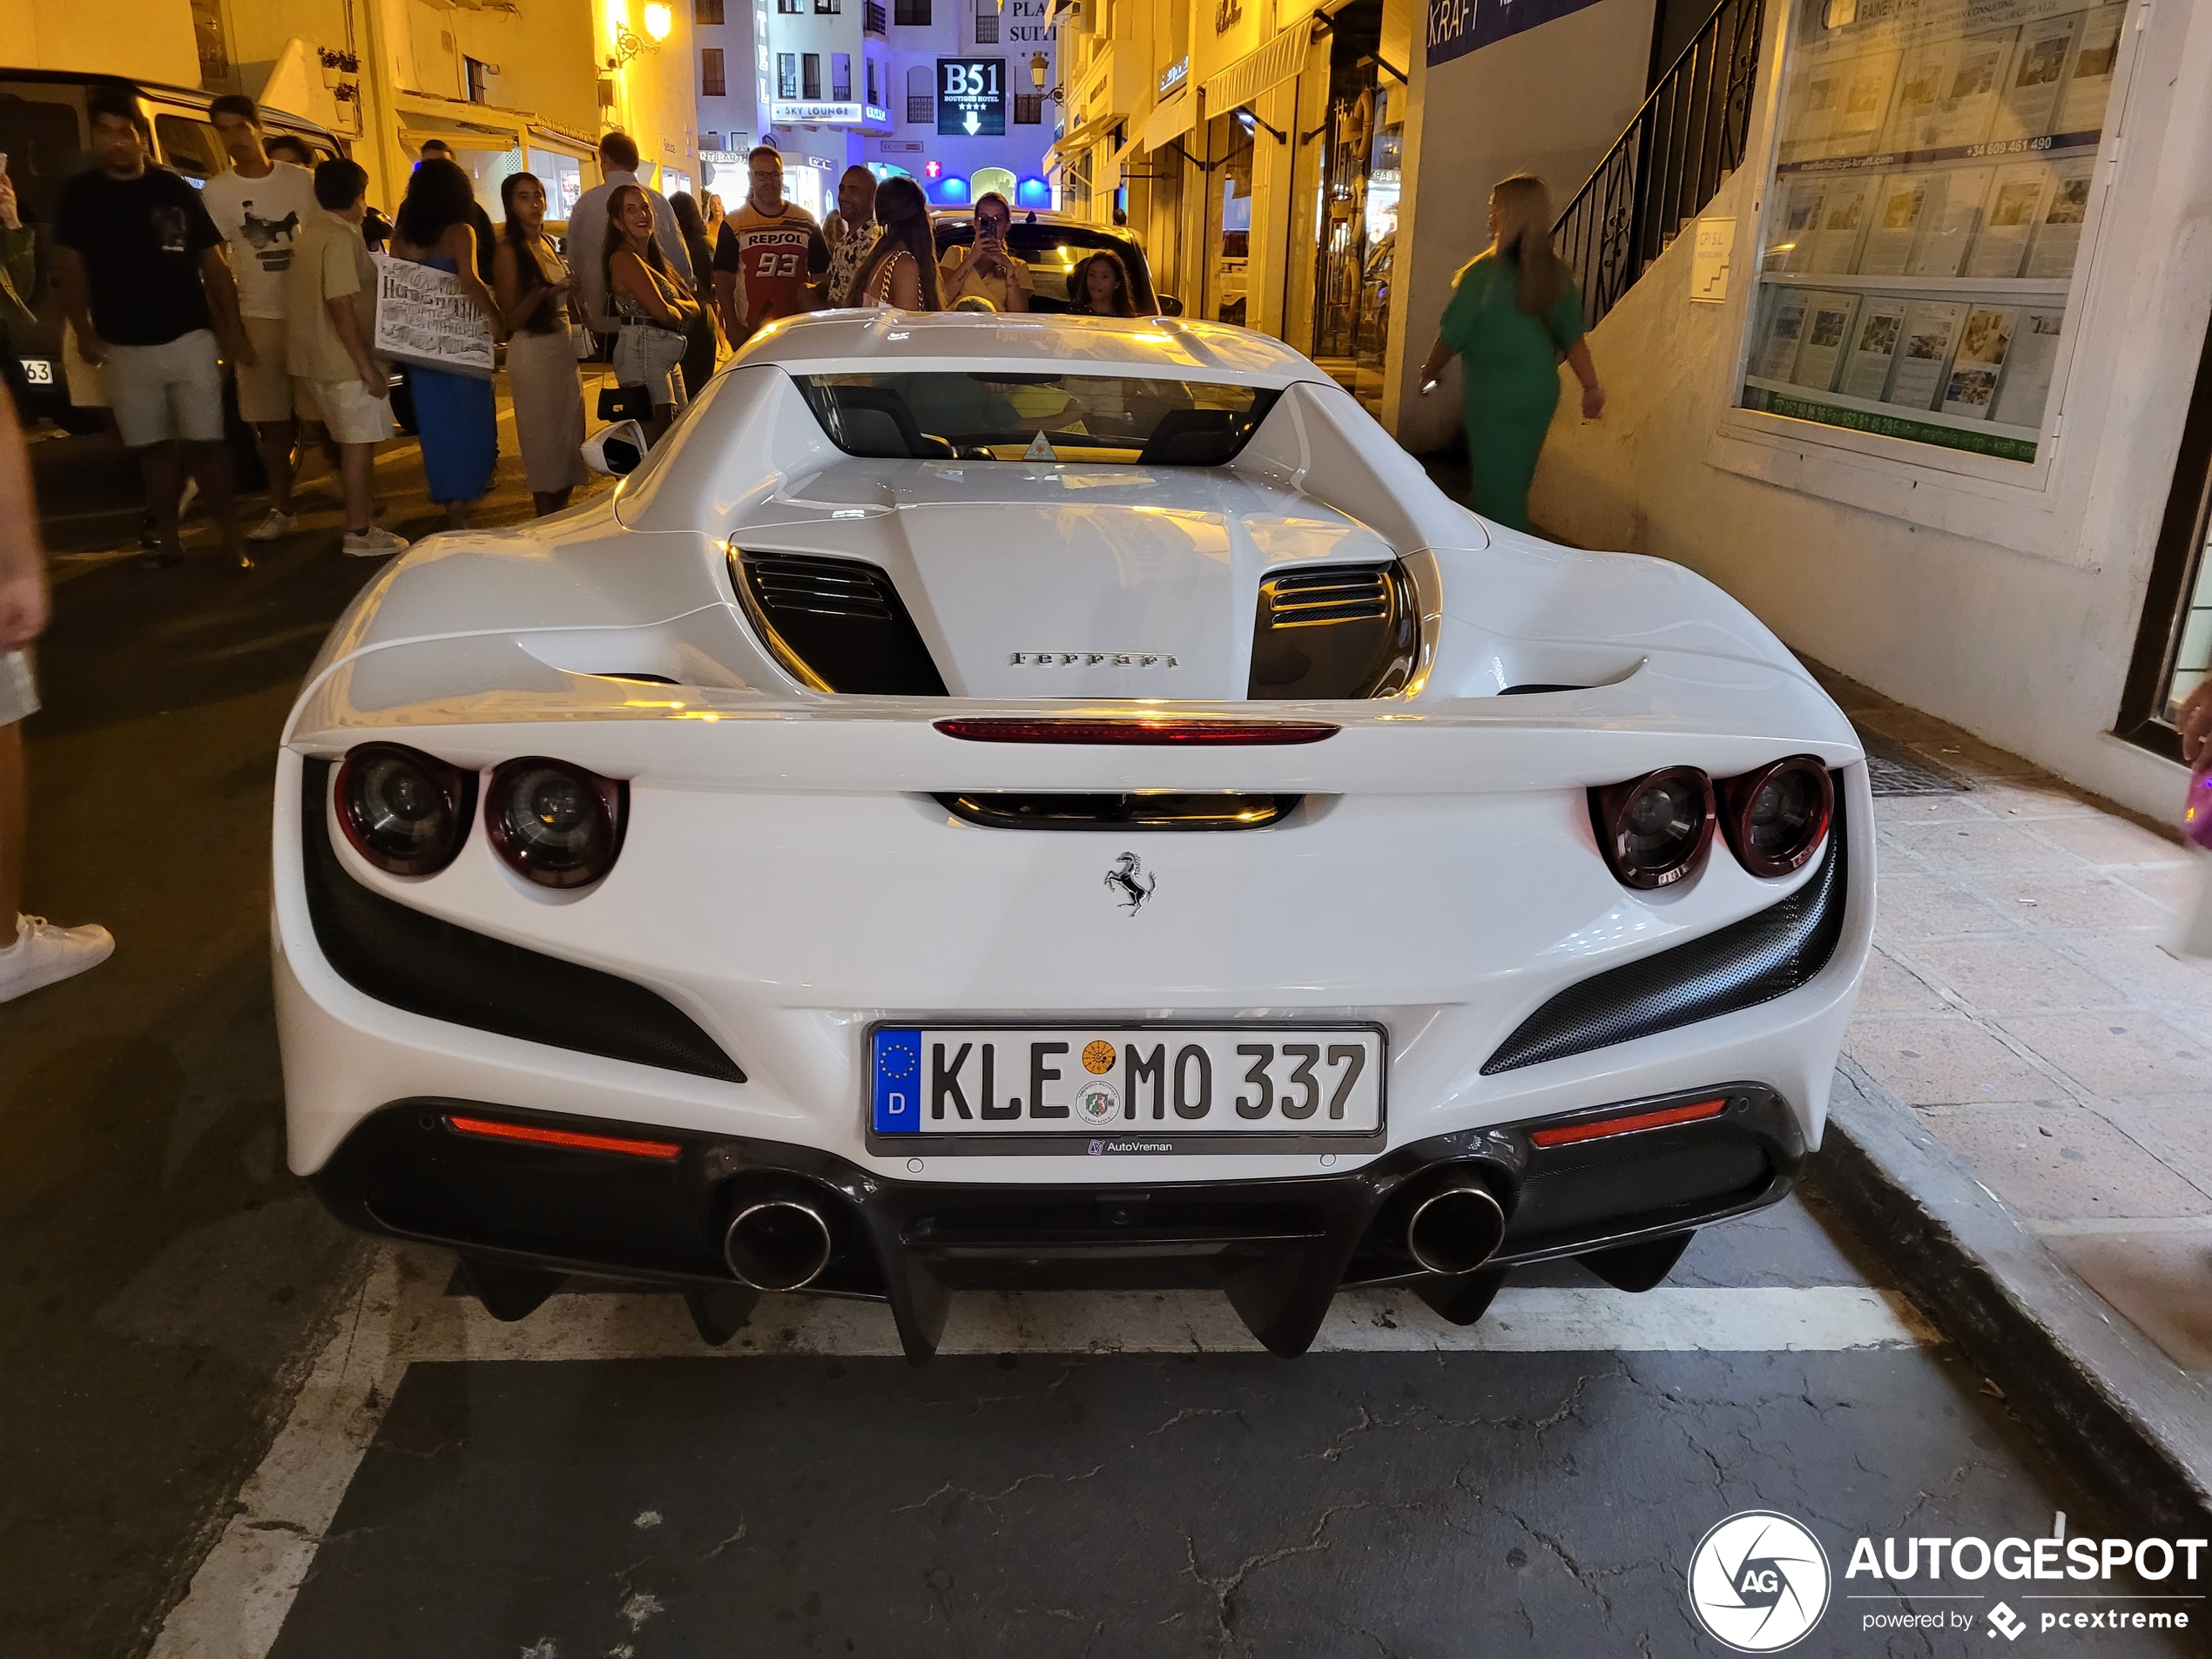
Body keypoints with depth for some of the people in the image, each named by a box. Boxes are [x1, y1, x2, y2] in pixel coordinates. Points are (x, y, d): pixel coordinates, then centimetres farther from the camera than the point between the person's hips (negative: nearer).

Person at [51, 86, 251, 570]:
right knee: (152, 447, 9)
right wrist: (84, 332, -5)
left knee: (205, 442, -2)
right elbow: (70, 268, 4)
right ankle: (168, 541, 17)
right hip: (124, 347, 2)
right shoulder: (79, 194, 4)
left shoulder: (175, 190, 3)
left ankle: (231, 539, 5)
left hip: (189, 338, -1)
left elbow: (214, 263, 5)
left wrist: (232, 329, 0)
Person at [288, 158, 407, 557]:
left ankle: (359, 520, 27)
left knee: (349, 440, 18)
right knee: (359, 442, -4)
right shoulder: (341, 239, -16)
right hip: (345, 362, -9)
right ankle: (358, 534, -2)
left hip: (314, 358, 9)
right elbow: (341, 307, -22)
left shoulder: (310, 233, 13)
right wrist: (367, 366, -21)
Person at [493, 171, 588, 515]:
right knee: (544, 436, -3)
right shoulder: (509, 250, -10)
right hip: (533, 349, -8)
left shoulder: (547, 243, 12)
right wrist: (541, 291, -26)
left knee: (571, 432, 10)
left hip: (563, 345, 8)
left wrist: (570, 288, 6)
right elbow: (511, 319, -14)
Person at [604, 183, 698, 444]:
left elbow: (693, 305, 13)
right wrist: (680, 309, 4)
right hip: (642, 350, -10)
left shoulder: (652, 259, 20)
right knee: (656, 440, -14)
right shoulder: (625, 259, -9)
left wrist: (674, 306, -8)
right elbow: (662, 312, -18)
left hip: (666, 352, 10)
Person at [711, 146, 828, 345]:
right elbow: (723, 279, -1)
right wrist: (732, 326, -9)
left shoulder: (806, 222, 8)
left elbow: (821, 275, 11)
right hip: (750, 332, -2)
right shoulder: (734, 225, 2)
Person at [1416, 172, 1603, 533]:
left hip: (1494, 395, -6)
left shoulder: (1483, 273, -14)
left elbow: (1453, 335, -7)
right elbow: (1573, 337, 3)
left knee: (1494, 490, 2)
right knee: (1516, 486, 18)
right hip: (1541, 394, 6)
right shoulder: (1556, 274, 1)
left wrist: (1428, 371, 9)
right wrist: (1591, 386, 9)